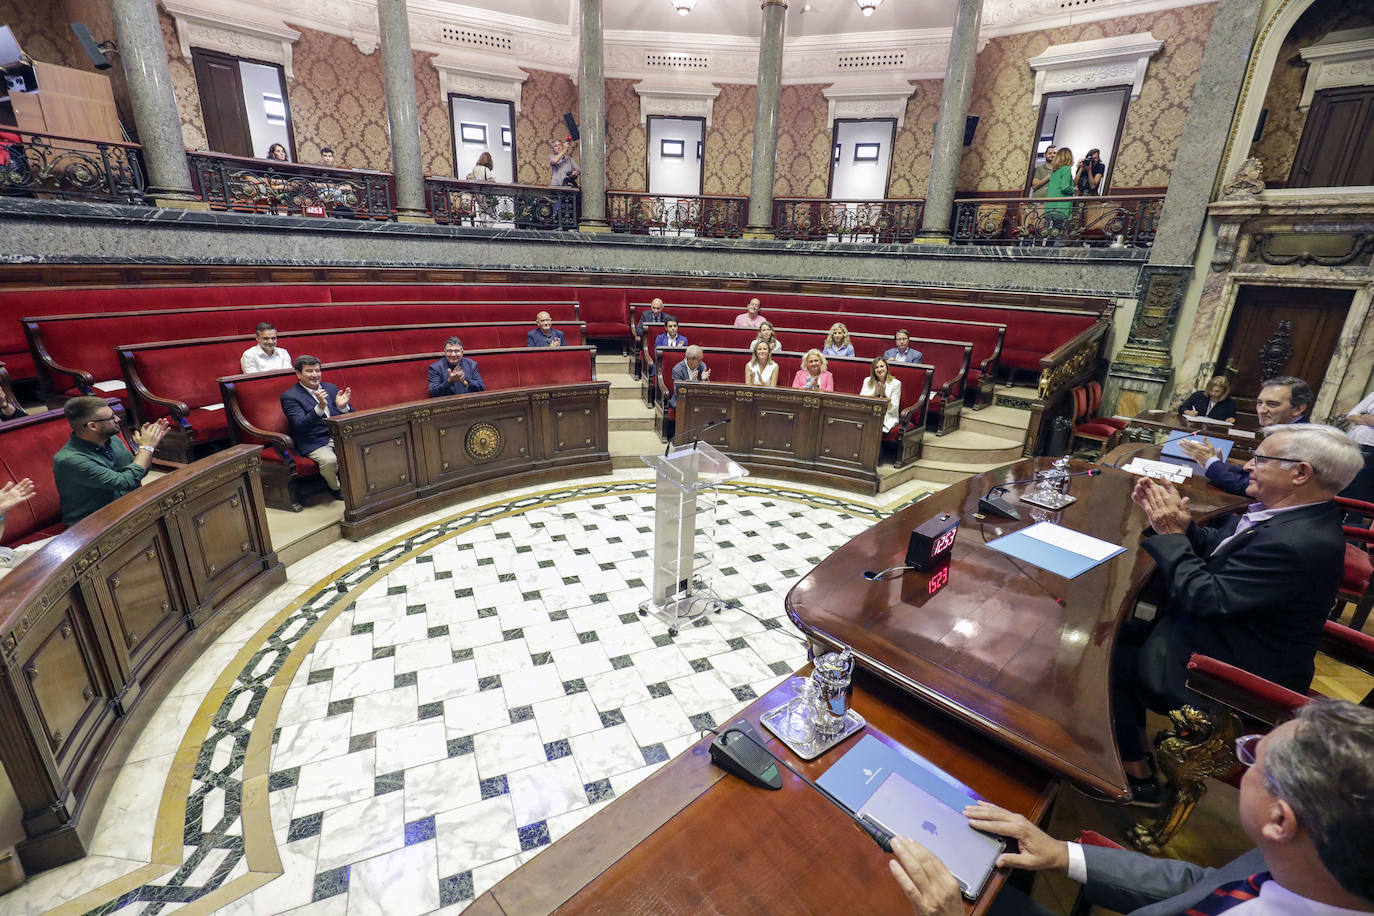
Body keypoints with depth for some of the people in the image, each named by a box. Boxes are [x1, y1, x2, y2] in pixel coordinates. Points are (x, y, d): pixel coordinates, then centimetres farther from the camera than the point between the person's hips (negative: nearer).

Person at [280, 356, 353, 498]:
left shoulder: (331, 388, 13)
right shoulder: (289, 396, -3)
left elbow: (351, 417, 10)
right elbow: (300, 426, -16)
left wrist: (343, 406, -15)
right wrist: (320, 407, -30)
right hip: (314, 443, -4)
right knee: (329, 460, -33)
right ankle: (336, 488, -2)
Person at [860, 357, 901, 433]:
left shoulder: (895, 383, 3)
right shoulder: (867, 381, 13)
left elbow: (893, 408, -3)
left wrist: (883, 395, -15)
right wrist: (875, 394, -10)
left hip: (887, 417, -2)